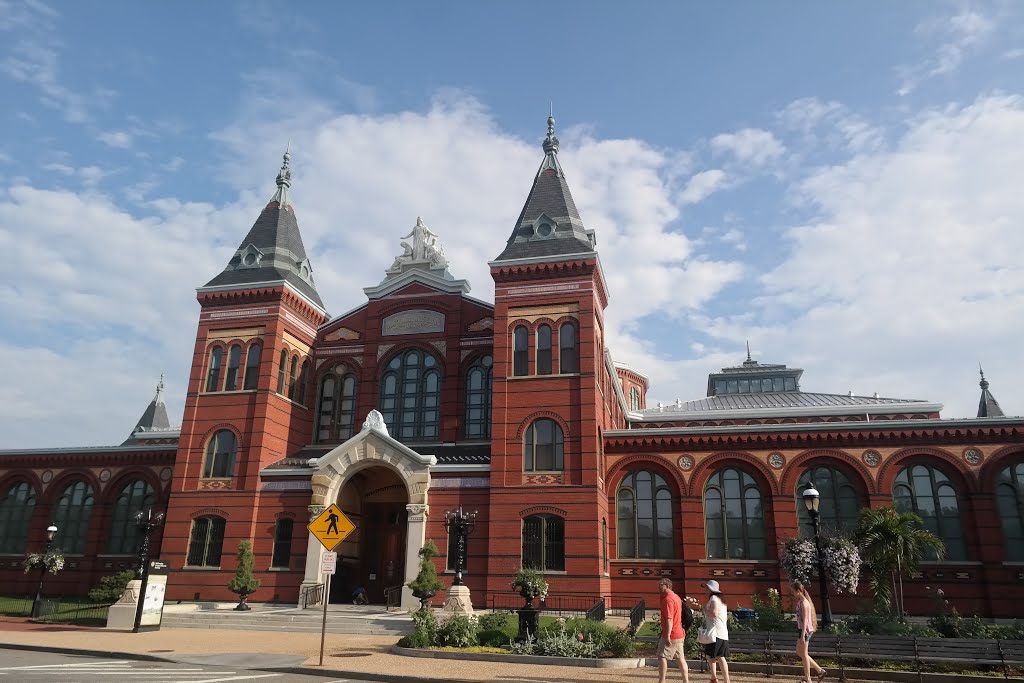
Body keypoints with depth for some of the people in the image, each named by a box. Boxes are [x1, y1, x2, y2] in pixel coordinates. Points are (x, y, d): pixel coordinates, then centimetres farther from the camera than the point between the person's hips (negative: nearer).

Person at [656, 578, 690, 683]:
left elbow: (669, 619, -23)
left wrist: (667, 636, -25)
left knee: (662, 657, -3)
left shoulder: (668, 599, -17)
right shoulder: (676, 597, 14)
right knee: (680, 658, 12)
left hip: (671, 635, -10)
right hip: (680, 634, 10)